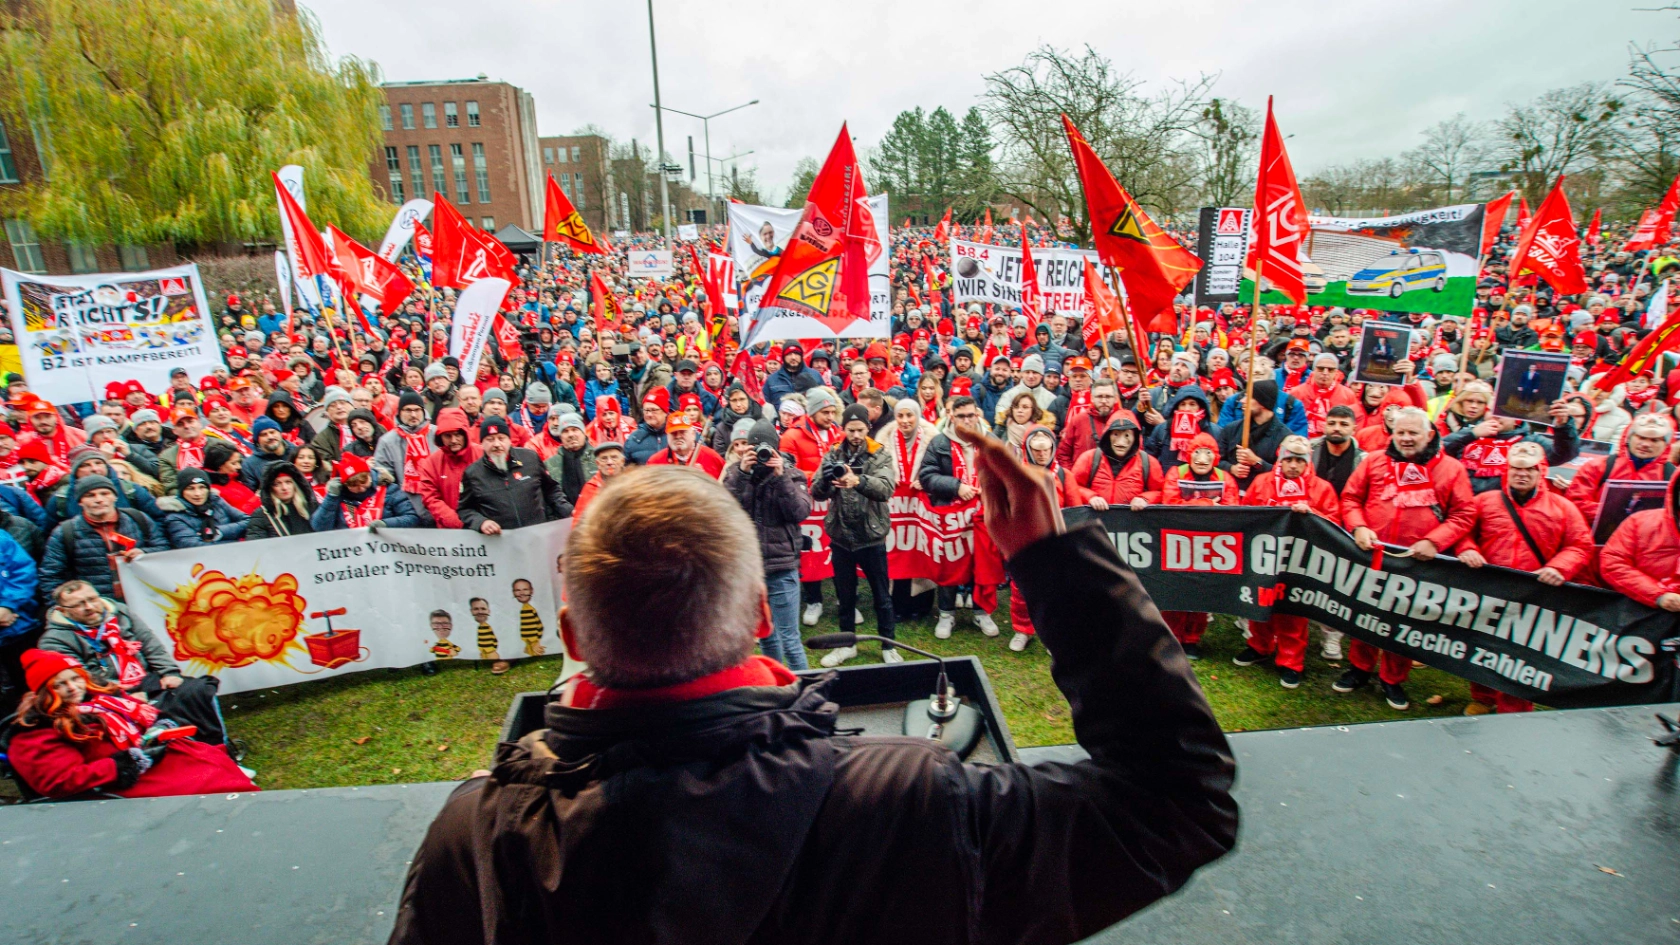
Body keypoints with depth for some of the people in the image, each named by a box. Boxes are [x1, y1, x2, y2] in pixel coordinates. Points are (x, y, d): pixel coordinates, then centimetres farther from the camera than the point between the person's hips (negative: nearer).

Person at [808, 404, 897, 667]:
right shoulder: (833, 455, 2)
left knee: (881, 595, 10)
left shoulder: (880, 455, -5)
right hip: (841, 535, 2)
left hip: (872, 536, -2)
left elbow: (886, 488, -23)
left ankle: (888, 646, 26)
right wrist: (825, 479, -29)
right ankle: (847, 644, 32)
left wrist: (859, 481, -42)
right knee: (844, 594, 16)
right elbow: (817, 494, -6)